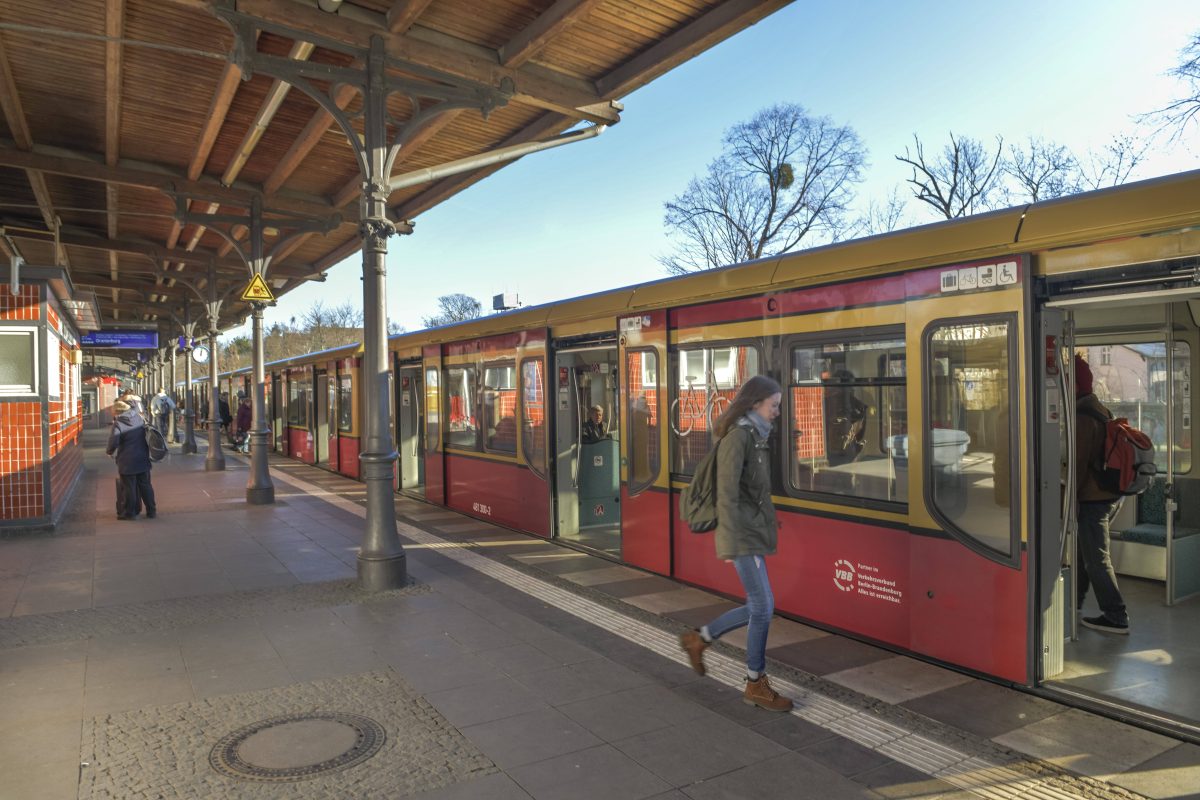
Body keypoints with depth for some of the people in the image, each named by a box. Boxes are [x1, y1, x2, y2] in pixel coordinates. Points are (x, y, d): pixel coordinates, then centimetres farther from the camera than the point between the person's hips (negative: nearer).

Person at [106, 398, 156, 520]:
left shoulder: (118, 424, -13)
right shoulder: (139, 418, 4)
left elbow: (113, 442, -17)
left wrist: (109, 451, 4)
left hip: (127, 461, -5)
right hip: (143, 459, 5)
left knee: (129, 487, 5)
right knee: (145, 485, 12)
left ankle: (129, 512, 13)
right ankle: (151, 511, 16)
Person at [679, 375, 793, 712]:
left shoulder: (755, 436, 14)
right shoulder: (737, 435, -14)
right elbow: (727, 493, -19)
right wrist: (732, 544, -21)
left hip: (754, 532, 9)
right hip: (743, 535, -9)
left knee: (758, 608, 13)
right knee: (763, 608, -1)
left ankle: (698, 640, 27)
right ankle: (756, 685, 14)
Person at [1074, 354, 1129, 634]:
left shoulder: (1082, 417, -20)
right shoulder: (1102, 410, 10)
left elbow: (1079, 464, -21)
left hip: (1092, 497, -10)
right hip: (1111, 493, 10)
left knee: (1096, 559, -1)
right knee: (1083, 547, 21)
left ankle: (1116, 617, 5)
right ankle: (1075, 599, 34)